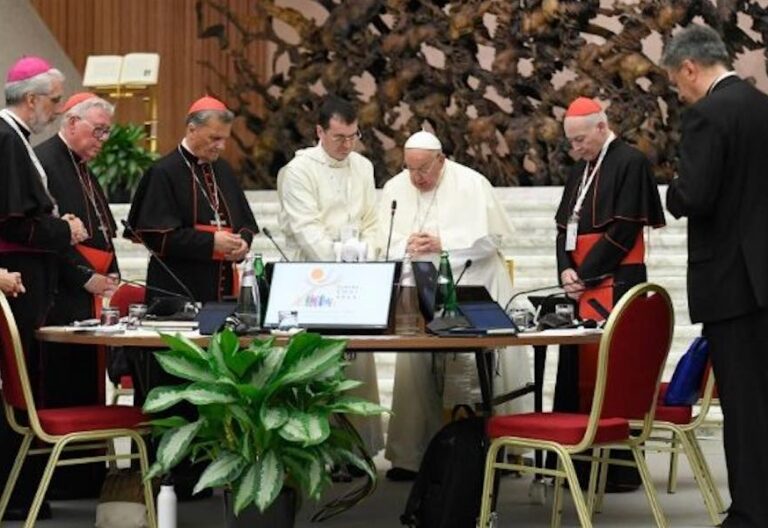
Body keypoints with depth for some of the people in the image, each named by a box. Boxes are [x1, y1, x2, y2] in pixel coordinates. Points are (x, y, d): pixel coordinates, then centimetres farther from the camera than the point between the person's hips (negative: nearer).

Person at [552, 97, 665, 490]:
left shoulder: (630, 162, -6)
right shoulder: (581, 170, 18)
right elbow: (564, 226, 18)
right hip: (582, 284, 8)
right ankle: (581, 461, 11)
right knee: (578, 369, 6)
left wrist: (584, 274, -12)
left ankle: (619, 468, -5)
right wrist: (566, 270, 0)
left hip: (615, 284, -8)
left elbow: (624, 229, -13)